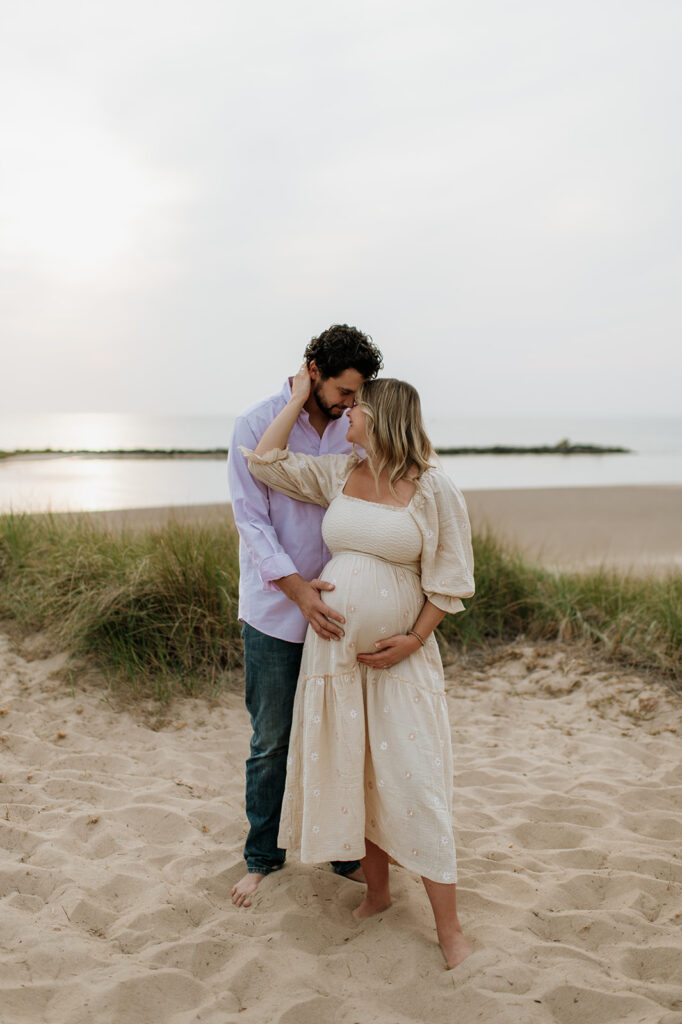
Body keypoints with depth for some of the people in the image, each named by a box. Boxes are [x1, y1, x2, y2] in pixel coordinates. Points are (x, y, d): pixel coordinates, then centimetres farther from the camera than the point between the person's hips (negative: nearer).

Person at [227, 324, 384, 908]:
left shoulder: (350, 432, 2)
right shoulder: (257, 426, -10)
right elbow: (251, 520, -14)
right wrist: (298, 589, -25)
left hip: (333, 606, 3)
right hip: (274, 613, -3)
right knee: (271, 743, 8)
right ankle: (263, 857, 26)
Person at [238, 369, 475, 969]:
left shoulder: (434, 489, -9)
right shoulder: (337, 476, 5)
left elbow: (451, 577, -6)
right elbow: (264, 462, 5)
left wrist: (414, 639, -13)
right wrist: (300, 397, 6)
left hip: (401, 656, -5)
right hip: (333, 648, 5)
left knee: (412, 779, -3)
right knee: (350, 773, 11)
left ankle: (449, 927, 10)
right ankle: (377, 891, 31)